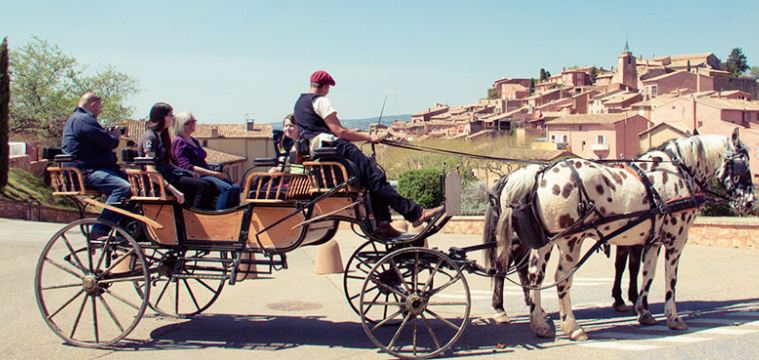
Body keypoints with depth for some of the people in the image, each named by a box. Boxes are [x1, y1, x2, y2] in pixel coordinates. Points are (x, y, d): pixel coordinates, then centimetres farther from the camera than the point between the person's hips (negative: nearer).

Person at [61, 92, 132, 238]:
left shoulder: (76, 119, 25)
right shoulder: (84, 119, -12)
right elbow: (108, 143, -18)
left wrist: (110, 135, 14)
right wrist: (115, 136, 2)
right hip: (86, 172, -12)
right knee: (123, 187, -30)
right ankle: (99, 231, -29)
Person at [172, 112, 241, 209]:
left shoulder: (194, 141, 22)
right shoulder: (179, 142, -6)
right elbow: (187, 167, -17)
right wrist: (214, 173, -19)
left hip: (205, 175, 9)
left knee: (235, 187, -10)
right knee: (227, 188, -28)